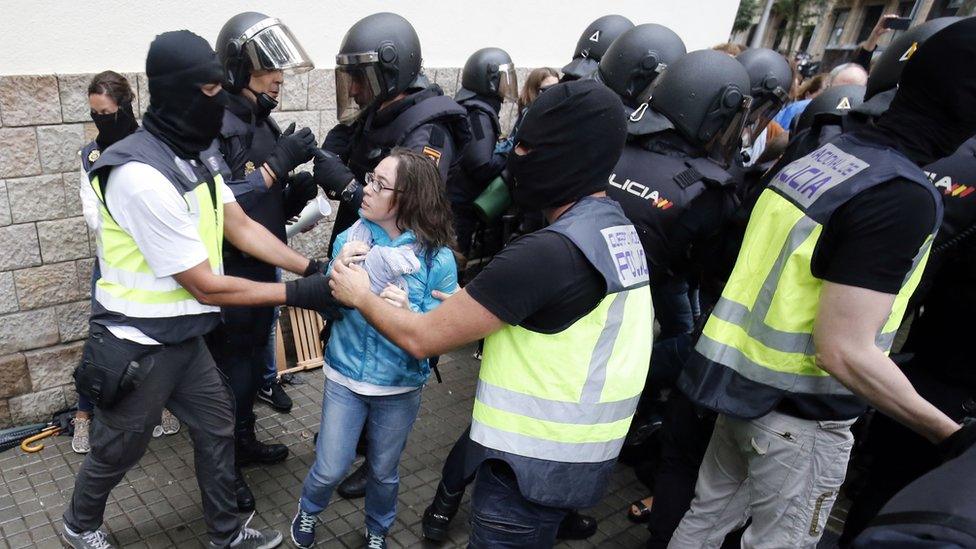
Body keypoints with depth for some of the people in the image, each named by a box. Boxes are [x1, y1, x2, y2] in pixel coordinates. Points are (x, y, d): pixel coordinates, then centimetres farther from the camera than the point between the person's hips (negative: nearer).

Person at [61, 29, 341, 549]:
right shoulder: (143, 175, -29)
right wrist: (297, 293, -21)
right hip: (137, 345, -8)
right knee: (118, 449, 15)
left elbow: (241, 227, 1)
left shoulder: (197, 153, 0)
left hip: (182, 336, 8)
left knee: (216, 427, 16)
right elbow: (207, 286, -25)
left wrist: (312, 267, -9)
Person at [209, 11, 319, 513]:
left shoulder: (264, 123, 7)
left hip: (263, 270, 8)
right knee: (230, 372, 6)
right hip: (229, 277, -8)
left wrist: (299, 188, -8)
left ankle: (244, 441, 41)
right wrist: (279, 162, -28)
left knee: (253, 364, 22)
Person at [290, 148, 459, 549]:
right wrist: (335, 274, -24)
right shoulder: (349, 239, -10)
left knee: (384, 472, 18)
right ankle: (308, 510, 45)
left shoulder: (438, 258, -17)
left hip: (400, 386, -1)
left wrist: (408, 313, -32)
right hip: (344, 375, 1)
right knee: (331, 468, 10)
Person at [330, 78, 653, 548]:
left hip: (531, 464, -8)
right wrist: (466, 309, 5)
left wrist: (361, 296, -2)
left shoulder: (546, 252, -27)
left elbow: (421, 339, -19)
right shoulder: (619, 230, 1)